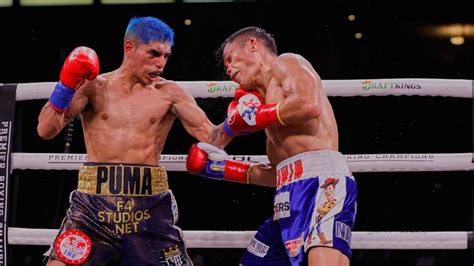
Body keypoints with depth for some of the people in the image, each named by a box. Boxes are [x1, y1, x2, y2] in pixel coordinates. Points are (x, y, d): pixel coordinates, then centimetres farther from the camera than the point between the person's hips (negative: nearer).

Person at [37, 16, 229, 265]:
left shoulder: (169, 93, 7)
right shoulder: (94, 87, 6)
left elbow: (211, 139, 0)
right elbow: (46, 130, -3)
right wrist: (66, 86, -16)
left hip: (149, 207, 1)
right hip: (95, 203, -1)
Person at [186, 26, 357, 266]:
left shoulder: (286, 63, 7)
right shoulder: (269, 99, 29)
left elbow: (309, 105, -15)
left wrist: (256, 117, -3)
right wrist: (221, 167, 31)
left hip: (322, 178, -10)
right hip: (291, 196, 10)